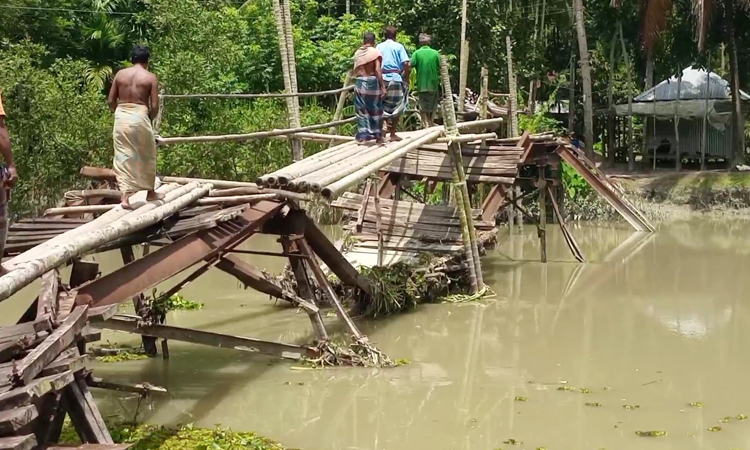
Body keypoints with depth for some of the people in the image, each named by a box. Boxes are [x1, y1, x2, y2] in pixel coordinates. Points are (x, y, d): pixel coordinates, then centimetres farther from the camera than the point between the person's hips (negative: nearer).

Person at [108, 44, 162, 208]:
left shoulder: (120, 74, 6)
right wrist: (149, 119, 12)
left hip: (121, 116, 3)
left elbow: (111, 101, 6)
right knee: (147, 156, 15)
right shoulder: (150, 77, -2)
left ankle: (125, 196, -3)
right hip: (139, 116, -3)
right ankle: (150, 192, 27)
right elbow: (154, 106, -6)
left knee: (123, 157, 5)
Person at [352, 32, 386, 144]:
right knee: (375, 110, 6)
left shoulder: (357, 53, 7)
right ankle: (378, 136, 11)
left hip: (360, 83, 3)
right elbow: (377, 70, -14)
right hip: (372, 82, -3)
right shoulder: (375, 52, -6)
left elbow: (355, 71, 5)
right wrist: (382, 85, -14)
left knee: (361, 110, 8)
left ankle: (363, 134, 4)